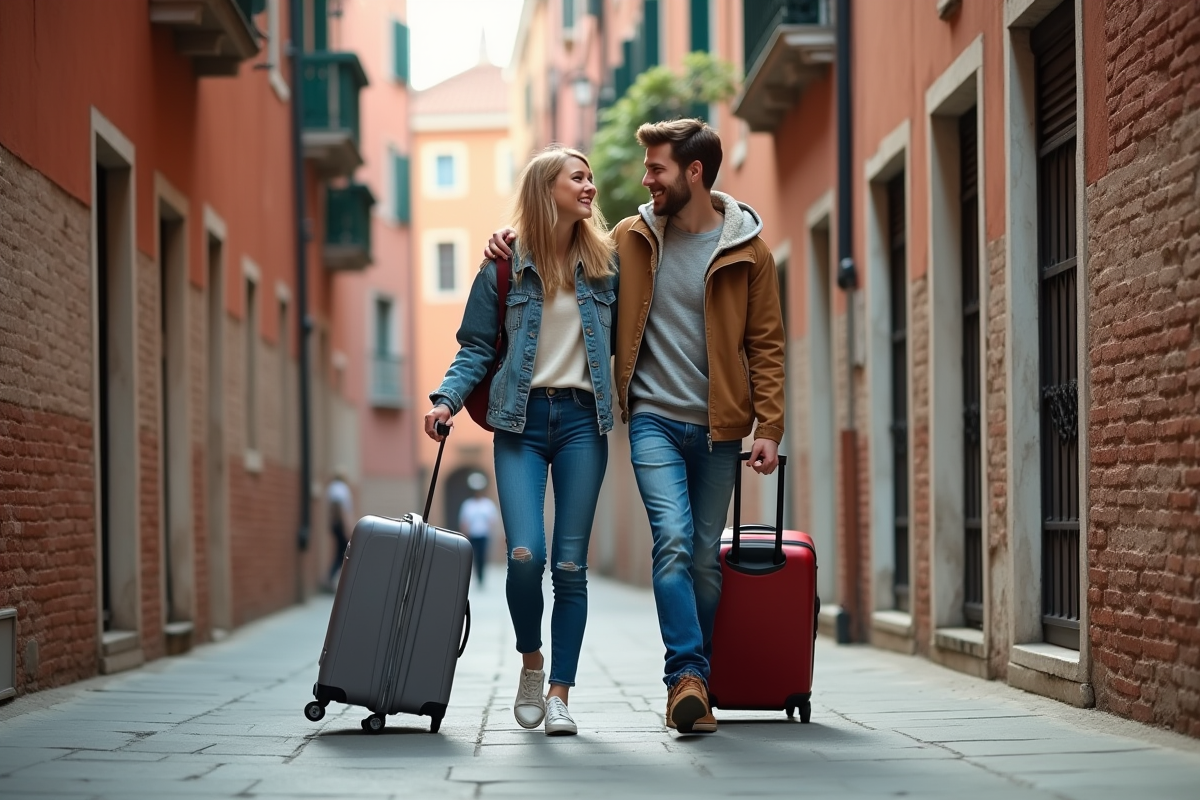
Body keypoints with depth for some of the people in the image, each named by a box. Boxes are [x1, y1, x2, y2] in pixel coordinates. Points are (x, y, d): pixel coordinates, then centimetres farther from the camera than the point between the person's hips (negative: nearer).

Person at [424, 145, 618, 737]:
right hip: (521, 420, -1)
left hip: (582, 420, 2)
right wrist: (446, 399, -9)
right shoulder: (505, 265, 3)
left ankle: (559, 694, 6)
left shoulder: (604, 262, 9)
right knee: (525, 554, -14)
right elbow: (476, 347, 4)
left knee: (570, 563, -1)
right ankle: (531, 663, 13)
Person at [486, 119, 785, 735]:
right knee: (673, 539, -18)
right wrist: (517, 246, 2)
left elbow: (765, 344, 2)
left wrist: (768, 427, -6)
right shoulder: (629, 239, 5)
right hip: (655, 418, 0)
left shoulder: (747, 250, 0)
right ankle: (687, 676, -17)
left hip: (718, 427, 0)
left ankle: (695, 683, 15)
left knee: (706, 557, 5)